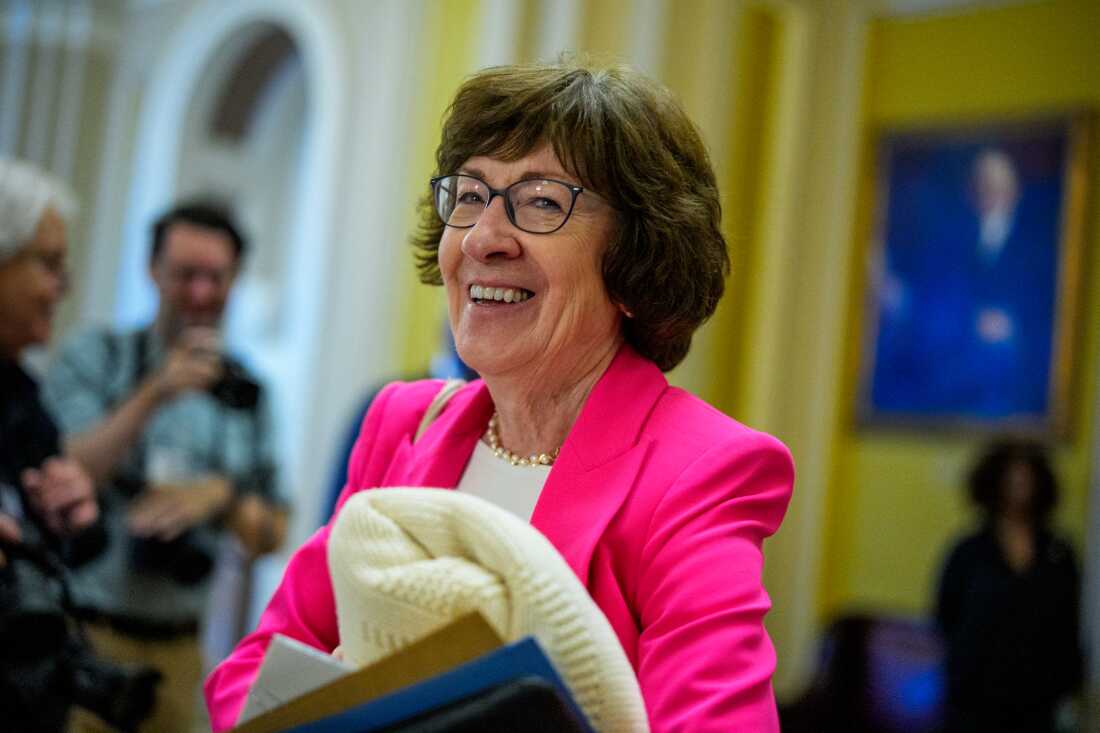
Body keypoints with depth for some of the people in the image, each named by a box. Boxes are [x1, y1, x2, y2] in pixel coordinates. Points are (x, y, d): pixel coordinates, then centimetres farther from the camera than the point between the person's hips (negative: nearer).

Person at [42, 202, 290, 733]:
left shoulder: (245, 393, 9)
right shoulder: (94, 359, -1)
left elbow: (271, 538, 9)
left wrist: (222, 495, -12)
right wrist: (153, 397, -19)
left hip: (177, 646, 4)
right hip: (84, 630, -4)